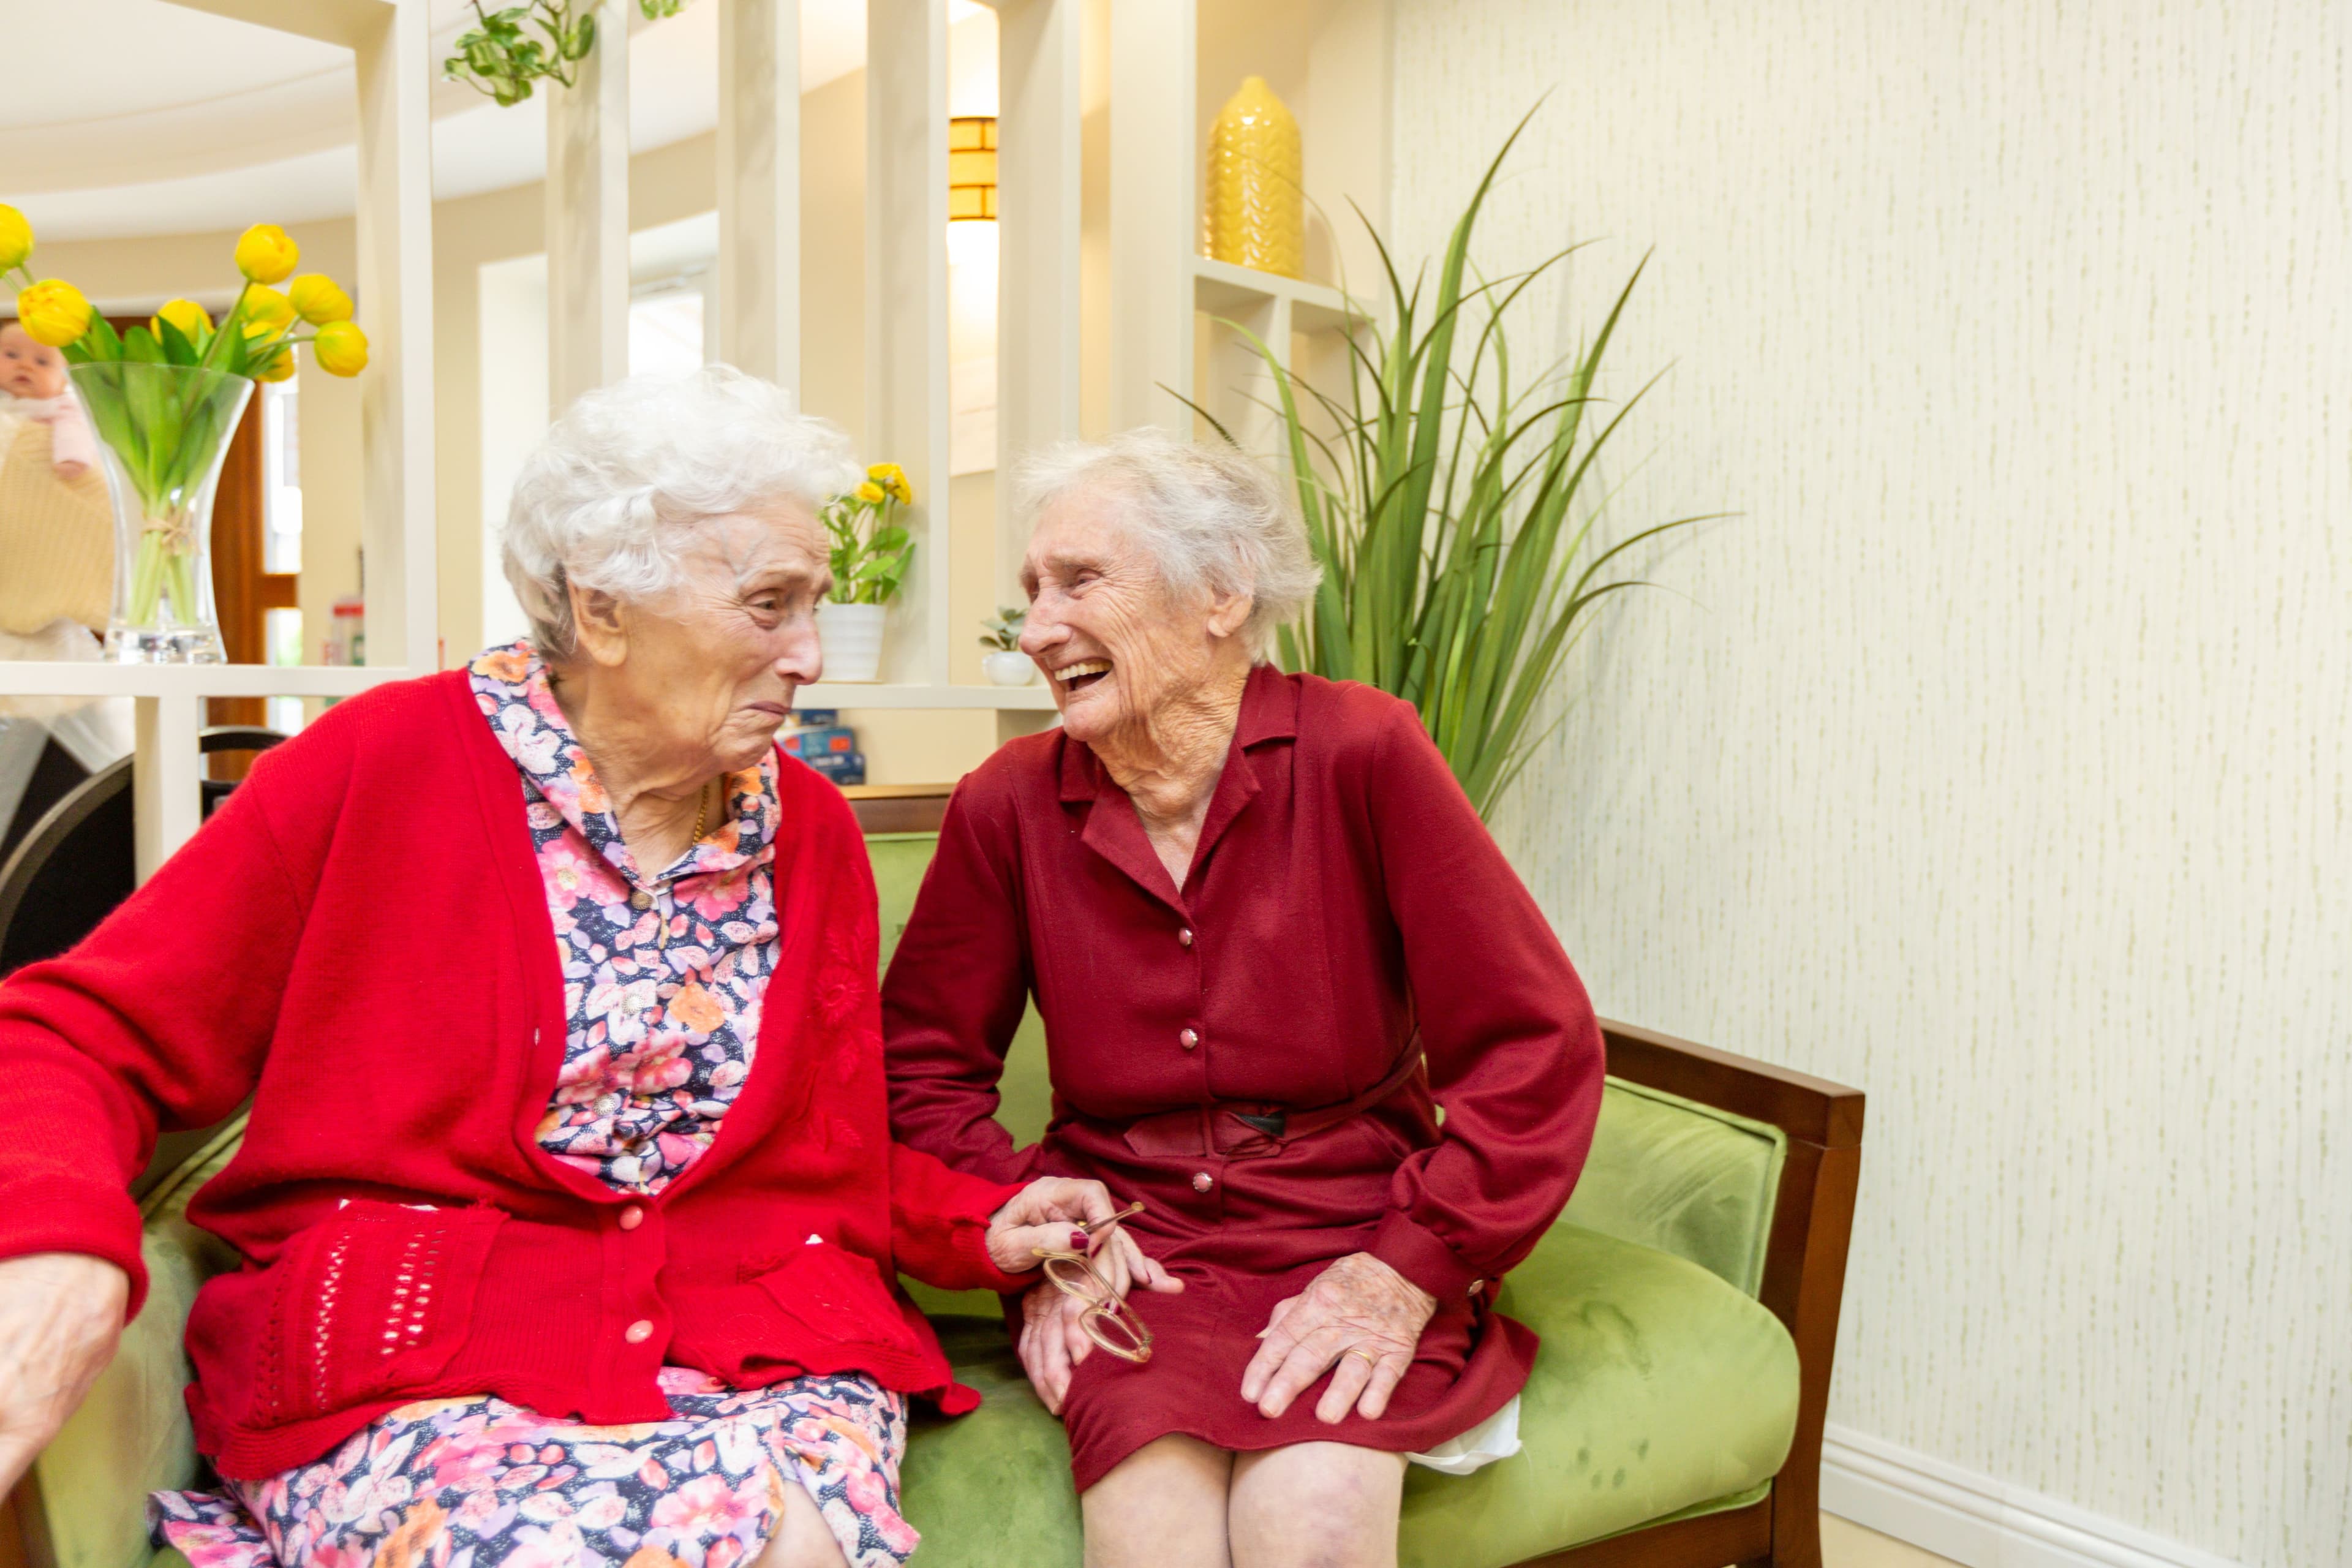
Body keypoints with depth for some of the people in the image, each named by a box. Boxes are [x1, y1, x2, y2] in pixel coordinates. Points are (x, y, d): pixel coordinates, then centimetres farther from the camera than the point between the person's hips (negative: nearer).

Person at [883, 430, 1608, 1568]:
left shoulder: (1359, 754, -9)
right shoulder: (1007, 806, -2)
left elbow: (1534, 1045, -8)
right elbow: (925, 1068, 7)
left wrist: (1409, 1268, -13)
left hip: (1353, 1247, -1)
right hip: (1126, 1250, 1)